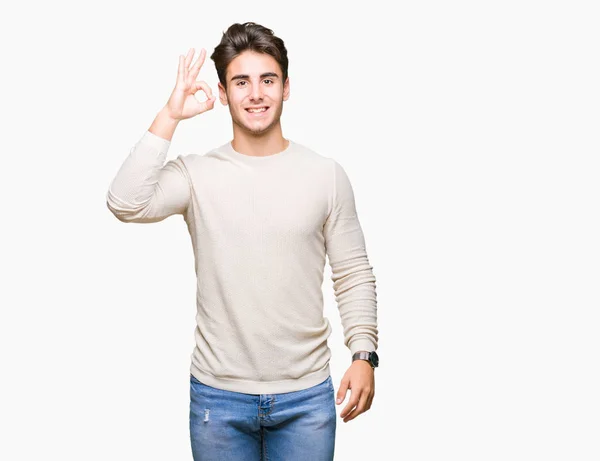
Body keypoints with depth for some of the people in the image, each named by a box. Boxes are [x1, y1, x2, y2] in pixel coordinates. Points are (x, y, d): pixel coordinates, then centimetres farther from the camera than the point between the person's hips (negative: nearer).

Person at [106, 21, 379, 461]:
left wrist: (364, 354, -6)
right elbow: (126, 205, -21)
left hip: (306, 396, 1)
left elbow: (354, 274, 3)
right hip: (218, 395, 0)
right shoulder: (196, 173, -3)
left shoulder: (327, 174, -1)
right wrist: (170, 116, -19)